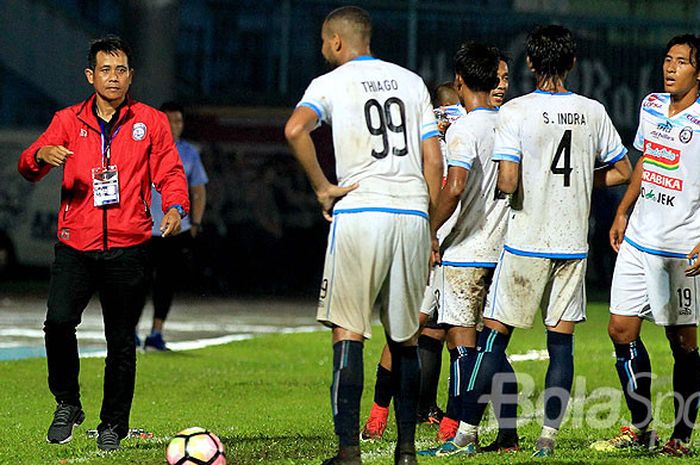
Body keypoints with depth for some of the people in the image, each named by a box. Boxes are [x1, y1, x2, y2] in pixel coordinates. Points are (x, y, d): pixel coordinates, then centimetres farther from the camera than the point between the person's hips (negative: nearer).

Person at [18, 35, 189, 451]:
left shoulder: (151, 122, 9)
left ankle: (113, 425, 16)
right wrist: (41, 156, -20)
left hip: (128, 248, 0)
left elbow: (170, 172, 6)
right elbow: (29, 167, 5)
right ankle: (67, 404, 0)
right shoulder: (69, 121, 11)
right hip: (76, 246, 0)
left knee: (121, 341, 2)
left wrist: (175, 207, -15)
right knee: (59, 320, -20)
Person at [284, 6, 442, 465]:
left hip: (360, 210, -4)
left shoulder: (331, 83, 3)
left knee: (348, 332, -2)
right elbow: (433, 160, 11)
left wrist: (322, 188, -9)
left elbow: (295, 128, -18)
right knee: (405, 337, 12)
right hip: (413, 213, 4)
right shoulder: (412, 82, 16)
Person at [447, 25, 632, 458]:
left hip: (526, 243, -3)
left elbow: (508, 183, -16)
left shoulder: (515, 111, -10)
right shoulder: (593, 112, 2)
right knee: (561, 341, 6)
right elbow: (623, 172, 11)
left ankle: (468, 433, 3)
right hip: (573, 244, 3)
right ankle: (548, 437, 3)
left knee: (494, 336, 3)